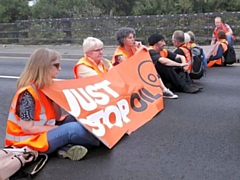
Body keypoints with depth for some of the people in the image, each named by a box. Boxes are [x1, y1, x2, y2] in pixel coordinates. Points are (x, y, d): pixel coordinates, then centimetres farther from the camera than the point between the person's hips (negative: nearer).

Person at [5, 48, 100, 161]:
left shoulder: (45, 87, 3)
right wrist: (61, 129, -16)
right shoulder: (28, 92, -22)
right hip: (29, 141, -9)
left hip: (44, 132, 9)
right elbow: (27, 128, -22)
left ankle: (66, 147, -19)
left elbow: (56, 117, 4)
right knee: (74, 129, -25)